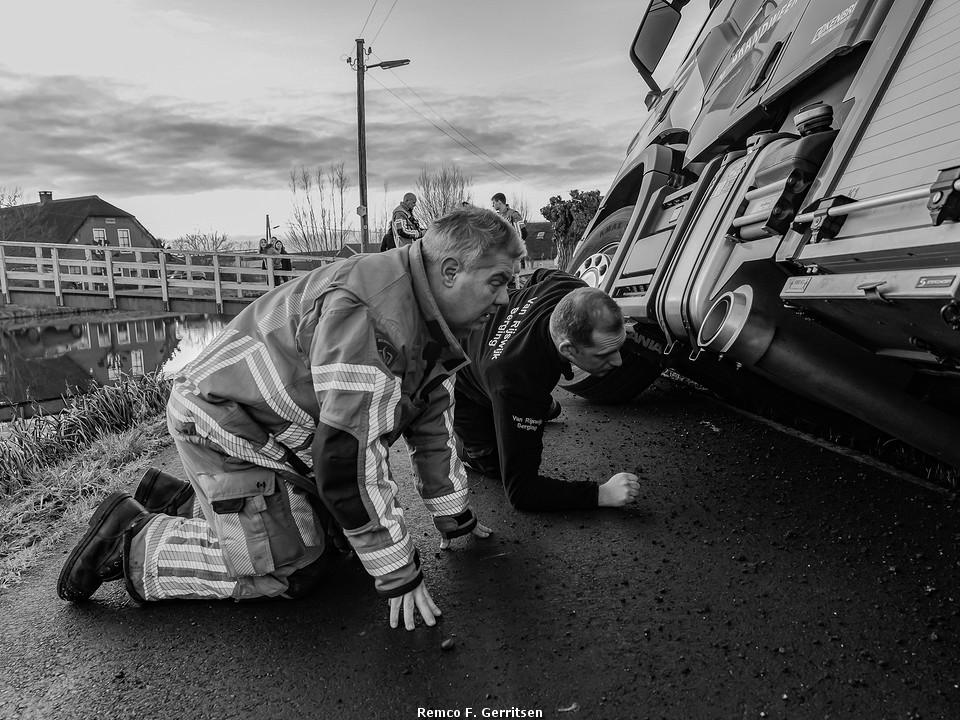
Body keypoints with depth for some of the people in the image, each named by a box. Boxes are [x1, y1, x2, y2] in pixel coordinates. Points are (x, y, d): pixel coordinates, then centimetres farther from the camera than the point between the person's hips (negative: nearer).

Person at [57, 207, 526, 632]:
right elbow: (350, 454, -34)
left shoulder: (429, 320, 1)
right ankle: (131, 542, 4)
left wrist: (456, 519, 11)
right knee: (293, 570, -11)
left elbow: (431, 422, 8)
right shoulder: (366, 313, -33)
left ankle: (176, 501, 26)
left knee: (325, 526, 16)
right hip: (221, 421, -10)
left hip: (279, 433, 10)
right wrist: (399, 575, -24)